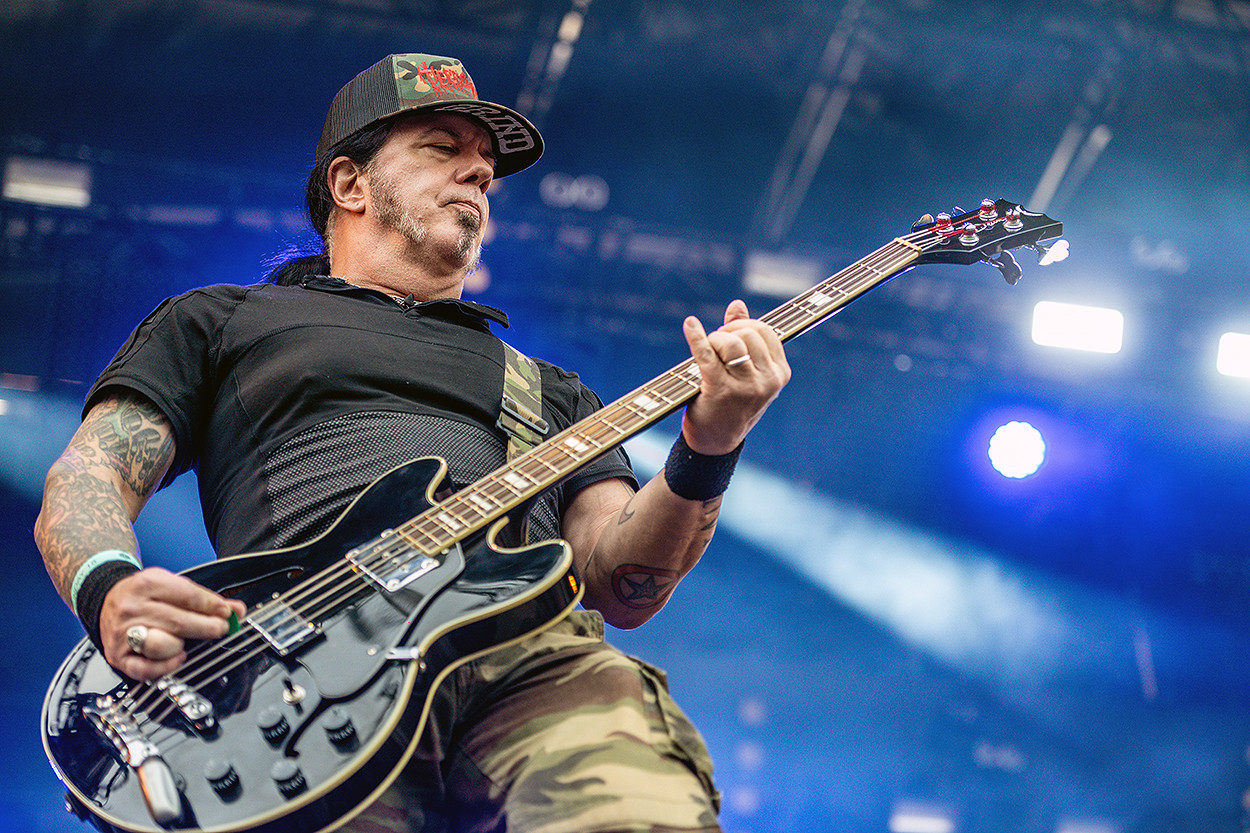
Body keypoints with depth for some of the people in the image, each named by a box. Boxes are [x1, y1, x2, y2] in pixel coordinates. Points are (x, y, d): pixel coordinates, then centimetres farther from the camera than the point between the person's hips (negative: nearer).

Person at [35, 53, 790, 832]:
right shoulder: (219, 321, 29)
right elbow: (86, 481, 17)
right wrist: (109, 588, -7)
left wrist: (705, 456, -1)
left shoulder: (549, 389, 35)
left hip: (534, 656, 2)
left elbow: (621, 585, 19)